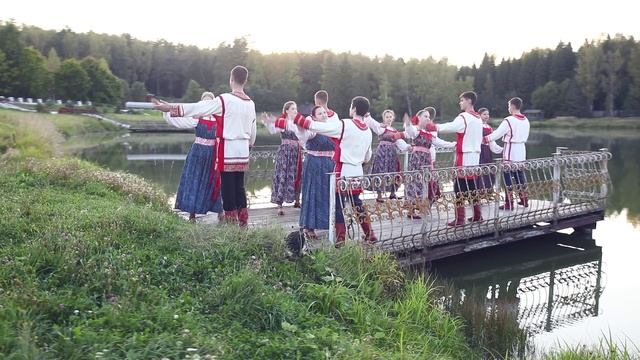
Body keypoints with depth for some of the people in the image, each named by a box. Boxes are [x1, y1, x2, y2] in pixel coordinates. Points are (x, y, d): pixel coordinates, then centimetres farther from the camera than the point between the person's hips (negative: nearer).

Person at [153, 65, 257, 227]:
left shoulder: (224, 100, -10)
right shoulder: (250, 103, 8)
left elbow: (196, 108, -11)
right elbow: (253, 130, 15)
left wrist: (168, 108, -7)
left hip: (228, 149, -6)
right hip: (243, 150, 6)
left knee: (227, 186, 0)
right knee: (239, 185, 12)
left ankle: (231, 221, 3)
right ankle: (243, 222, 15)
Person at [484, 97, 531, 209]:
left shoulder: (509, 120, -14)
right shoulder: (526, 120, 9)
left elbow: (497, 133, -10)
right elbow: (525, 137, 15)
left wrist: (485, 139, 3)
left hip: (510, 152, -7)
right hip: (522, 151, 7)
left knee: (508, 176, -3)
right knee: (520, 175, 16)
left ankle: (509, 203, -3)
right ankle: (524, 200, 22)